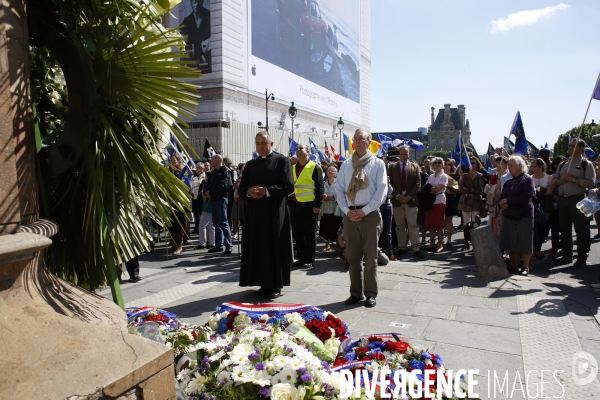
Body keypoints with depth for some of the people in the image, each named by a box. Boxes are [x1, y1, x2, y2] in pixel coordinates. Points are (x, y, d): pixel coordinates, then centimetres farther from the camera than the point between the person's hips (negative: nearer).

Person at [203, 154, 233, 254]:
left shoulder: (224, 171, -9)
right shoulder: (213, 172, 18)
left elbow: (222, 187, -20)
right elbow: (208, 184, 16)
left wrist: (211, 193, -13)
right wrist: (206, 192, -5)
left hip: (221, 199, -8)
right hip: (213, 200, 8)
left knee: (223, 223, -9)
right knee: (216, 223, 11)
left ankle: (229, 246, -5)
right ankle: (218, 245, 17)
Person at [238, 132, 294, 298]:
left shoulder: (282, 161, 1)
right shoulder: (250, 164, 16)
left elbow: (289, 186, -9)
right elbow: (241, 188, 12)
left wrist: (266, 190, -18)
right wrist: (249, 191, -11)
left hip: (275, 213, -5)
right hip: (255, 213, 5)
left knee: (275, 249, 0)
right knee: (259, 249, 6)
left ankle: (276, 285, 9)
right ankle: (264, 283, 16)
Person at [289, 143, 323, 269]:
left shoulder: (314, 167, -4)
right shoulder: (292, 168, 14)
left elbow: (319, 187, -8)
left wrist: (317, 205, -14)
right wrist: (288, 204, 11)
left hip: (309, 206, -6)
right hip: (295, 206, 6)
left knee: (310, 234, 3)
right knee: (297, 234, 10)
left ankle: (309, 260, 11)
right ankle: (301, 258, 21)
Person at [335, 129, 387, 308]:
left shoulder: (378, 164, 1)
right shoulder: (346, 165, 10)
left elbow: (381, 190, -6)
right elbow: (339, 189, 8)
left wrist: (364, 211, -12)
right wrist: (347, 210, -6)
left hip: (370, 214, -3)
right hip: (350, 215, 3)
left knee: (370, 257, 4)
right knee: (352, 257, 8)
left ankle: (370, 294, 14)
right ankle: (355, 292, 18)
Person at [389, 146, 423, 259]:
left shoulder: (415, 167, 7)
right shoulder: (392, 167, 7)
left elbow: (418, 184, 1)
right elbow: (390, 183, 1)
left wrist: (409, 196, -10)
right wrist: (398, 196, -12)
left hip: (411, 200, -1)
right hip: (397, 200, 1)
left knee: (413, 225, -3)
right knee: (399, 226, 5)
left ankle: (415, 248, -1)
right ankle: (402, 247, 12)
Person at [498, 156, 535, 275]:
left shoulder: (527, 180, -5)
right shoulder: (509, 182, 14)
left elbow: (526, 197, -17)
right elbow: (501, 197, 13)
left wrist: (507, 201, -13)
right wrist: (501, 203, -10)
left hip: (524, 215, -6)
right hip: (508, 215, 6)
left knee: (524, 242, -1)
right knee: (510, 242, 6)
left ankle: (525, 267, 10)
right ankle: (513, 266, 16)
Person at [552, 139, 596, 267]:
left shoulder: (586, 164, -2)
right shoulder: (563, 164, 17)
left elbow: (591, 182, -13)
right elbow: (554, 179, 17)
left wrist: (573, 180, -16)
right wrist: (560, 180, -4)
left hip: (577, 200, -6)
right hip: (562, 199, 6)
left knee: (580, 230, 0)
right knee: (564, 229, 11)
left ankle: (582, 258, 8)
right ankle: (567, 256, 20)